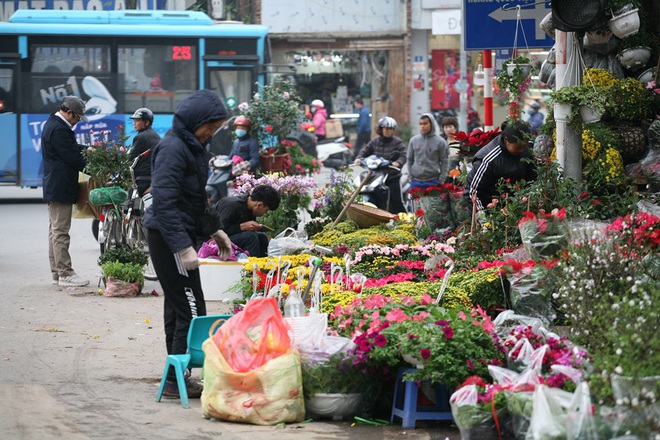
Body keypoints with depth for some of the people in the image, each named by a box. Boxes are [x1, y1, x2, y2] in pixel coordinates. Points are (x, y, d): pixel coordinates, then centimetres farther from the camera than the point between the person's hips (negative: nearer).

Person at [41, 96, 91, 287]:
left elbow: (71, 148, 23)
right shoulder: (59, 129, -20)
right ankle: (65, 274, -6)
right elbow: (72, 157, -19)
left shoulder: (52, 124, 14)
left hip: (53, 187, 11)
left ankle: (56, 272, 19)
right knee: (60, 232, -8)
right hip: (61, 188, -11)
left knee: (55, 231, 13)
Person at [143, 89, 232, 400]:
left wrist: (215, 231, 17)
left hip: (178, 237, 10)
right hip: (168, 237, -10)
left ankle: (176, 376, 22)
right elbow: (164, 202, -24)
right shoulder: (173, 148, -18)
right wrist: (184, 248, -27)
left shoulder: (192, 146, 14)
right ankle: (176, 380, -5)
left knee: (178, 308, 15)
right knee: (191, 311, -9)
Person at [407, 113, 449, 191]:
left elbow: (445, 162, -1)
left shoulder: (440, 142, -2)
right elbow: (409, 159, 14)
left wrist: (442, 180, -6)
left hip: (433, 182, -3)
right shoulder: (413, 140, 7)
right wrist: (411, 175, 6)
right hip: (416, 182, 3)